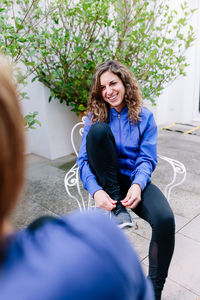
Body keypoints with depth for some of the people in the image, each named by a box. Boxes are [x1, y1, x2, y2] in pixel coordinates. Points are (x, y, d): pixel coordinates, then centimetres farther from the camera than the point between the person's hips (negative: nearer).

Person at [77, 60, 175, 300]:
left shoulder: (144, 117, 2)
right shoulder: (95, 116, 2)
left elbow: (147, 159, -4)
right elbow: (84, 159, -7)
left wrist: (138, 185, -25)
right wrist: (96, 190, -26)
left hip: (135, 179, 0)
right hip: (105, 181, 0)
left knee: (165, 219, -31)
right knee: (98, 130, -25)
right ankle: (118, 208, -18)